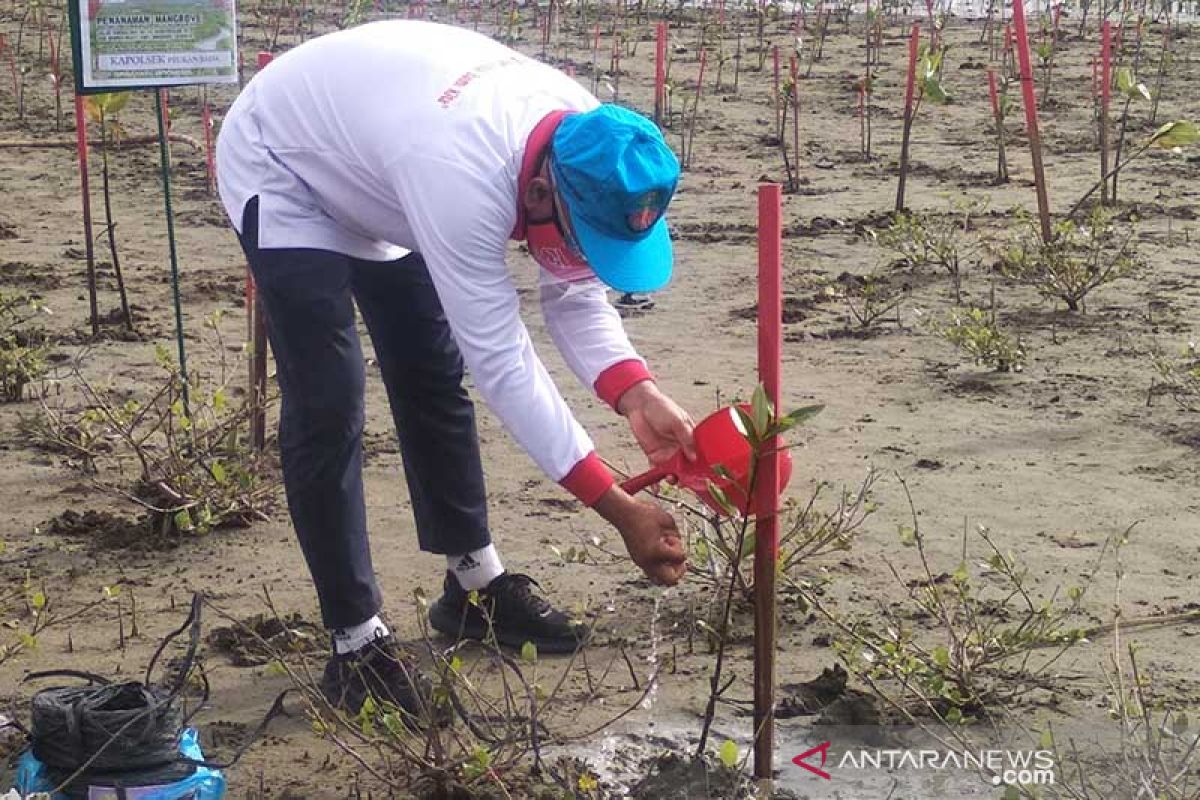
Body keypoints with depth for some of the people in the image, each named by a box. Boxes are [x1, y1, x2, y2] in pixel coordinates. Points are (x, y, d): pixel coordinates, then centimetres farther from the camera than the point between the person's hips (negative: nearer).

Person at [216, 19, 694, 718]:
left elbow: (577, 297, -10)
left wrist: (639, 397, -30)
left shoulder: (586, 148, -22)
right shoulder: (465, 175, -45)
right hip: (284, 169, -7)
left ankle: (476, 583, 25)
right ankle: (355, 641, -3)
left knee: (434, 376, 10)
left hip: (371, 170, 7)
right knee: (328, 406, -13)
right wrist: (621, 509, -41)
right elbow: (500, 359, -41)